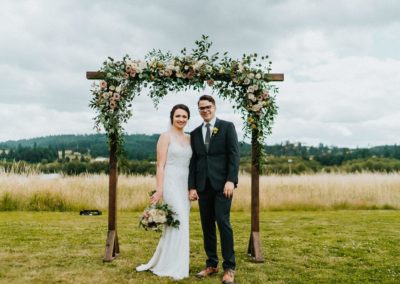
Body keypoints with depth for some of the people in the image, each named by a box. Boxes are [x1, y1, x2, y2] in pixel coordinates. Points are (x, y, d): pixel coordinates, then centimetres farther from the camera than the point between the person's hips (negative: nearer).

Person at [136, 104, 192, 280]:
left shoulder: (189, 139, 14)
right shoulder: (165, 137, -4)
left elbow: (192, 165, 15)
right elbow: (160, 165, -9)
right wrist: (159, 190, -16)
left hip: (185, 185, 7)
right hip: (171, 184, -7)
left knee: (174, 225, 9)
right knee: (179, 224, -10)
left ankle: (159, 263, 21)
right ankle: (175, 267, 2)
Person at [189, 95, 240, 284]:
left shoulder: (227, 127, 3)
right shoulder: (195, 133, 15)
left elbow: (234, 155, -4)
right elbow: (193, 162, 13)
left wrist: (231, 180, -14)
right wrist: (192, 186, 5)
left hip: (222, 183, -4)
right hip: (203, 185, 4)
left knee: (223, 222, -8)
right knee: (207, 226, 7)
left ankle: (229, 267, 0)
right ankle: (211, 264, 17)